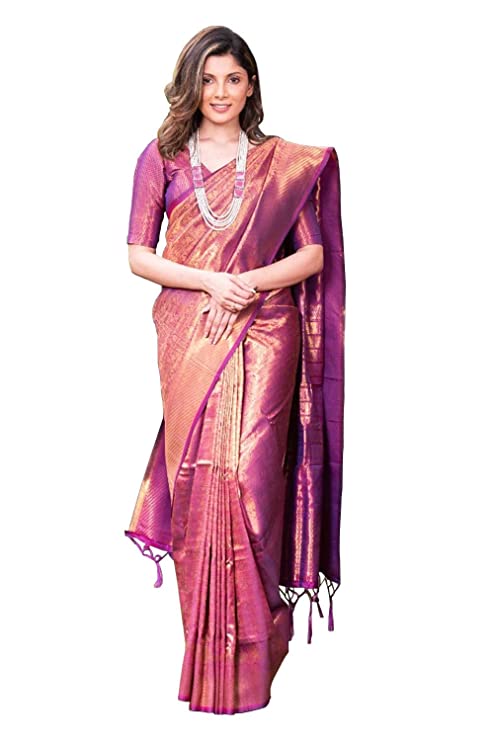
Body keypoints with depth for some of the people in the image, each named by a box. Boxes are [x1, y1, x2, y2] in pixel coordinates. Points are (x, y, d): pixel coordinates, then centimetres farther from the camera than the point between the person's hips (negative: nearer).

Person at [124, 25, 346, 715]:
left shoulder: (286, 162, 7)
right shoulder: (162, 157, 8)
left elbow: (314, 253, 4)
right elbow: (138, 255, 3)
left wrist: (250, 282, -11)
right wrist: (209, 282, -11)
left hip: (263, 336, -1)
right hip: (189, 337, 1)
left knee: (251, 475, -7)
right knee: (197, 475, 0)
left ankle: (253, 646, 6)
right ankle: (205, 649, 12)